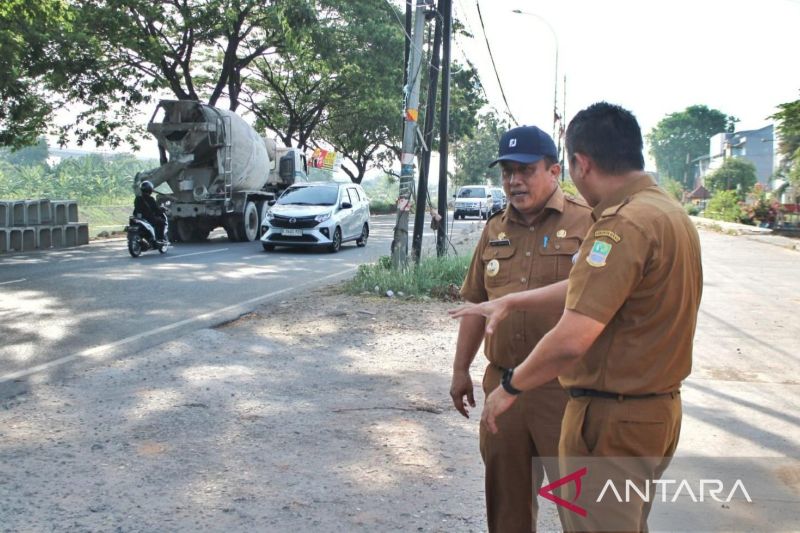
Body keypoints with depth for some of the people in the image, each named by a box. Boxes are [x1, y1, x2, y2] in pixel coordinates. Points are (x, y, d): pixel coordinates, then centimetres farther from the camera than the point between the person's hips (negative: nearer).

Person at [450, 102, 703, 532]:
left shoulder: (624, 225, -25)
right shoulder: (669, 212, 8)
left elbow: (571, 339, -30)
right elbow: (588, 288, 16)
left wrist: (510, 387, -14)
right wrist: (510, 302, 20)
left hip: (611, 419, -10)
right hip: (659, 411, 10)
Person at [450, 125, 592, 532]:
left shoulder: (586, 223, -6)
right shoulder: (494, 230, 11)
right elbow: (476, 304, 15)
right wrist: (460, 370, 15)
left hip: (566, 387, -5)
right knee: (506, 493, 17)